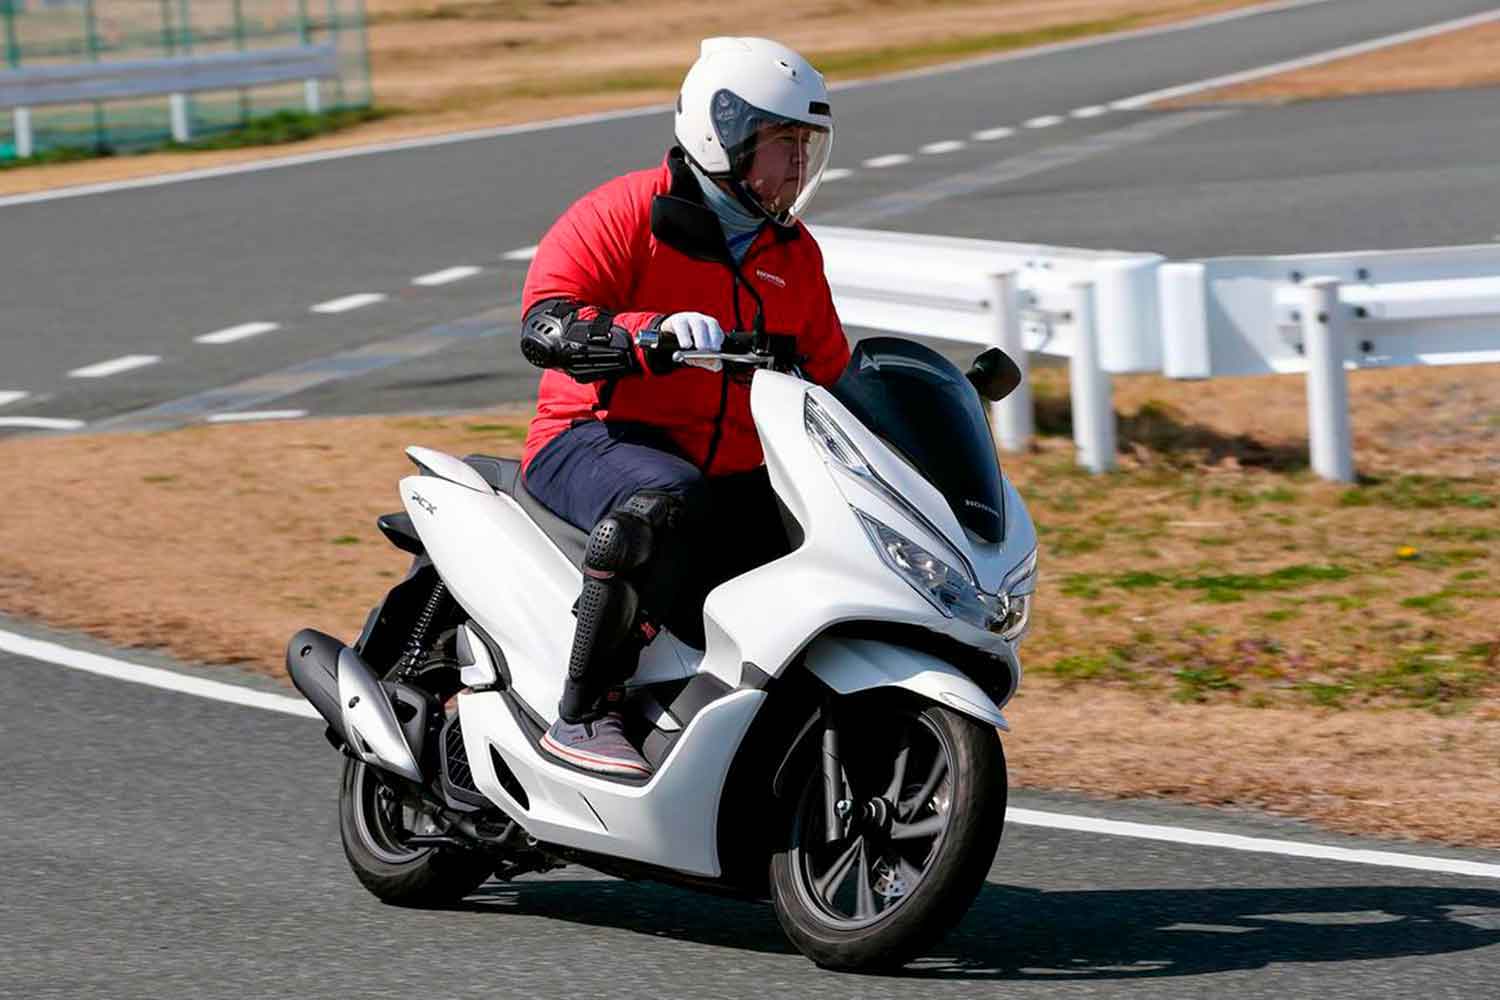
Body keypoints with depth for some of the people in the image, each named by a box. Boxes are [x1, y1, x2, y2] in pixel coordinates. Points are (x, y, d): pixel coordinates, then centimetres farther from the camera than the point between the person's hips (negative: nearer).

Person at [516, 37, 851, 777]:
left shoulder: (793, 254, 15)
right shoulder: (625, 214, -7)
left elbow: (828, 374, 24)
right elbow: (545, 326, -19)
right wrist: (653, 333, -35)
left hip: (729, 472, 7)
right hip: (593, 441, -7)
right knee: (661, 502, -40)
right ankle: (581, 714, -35)